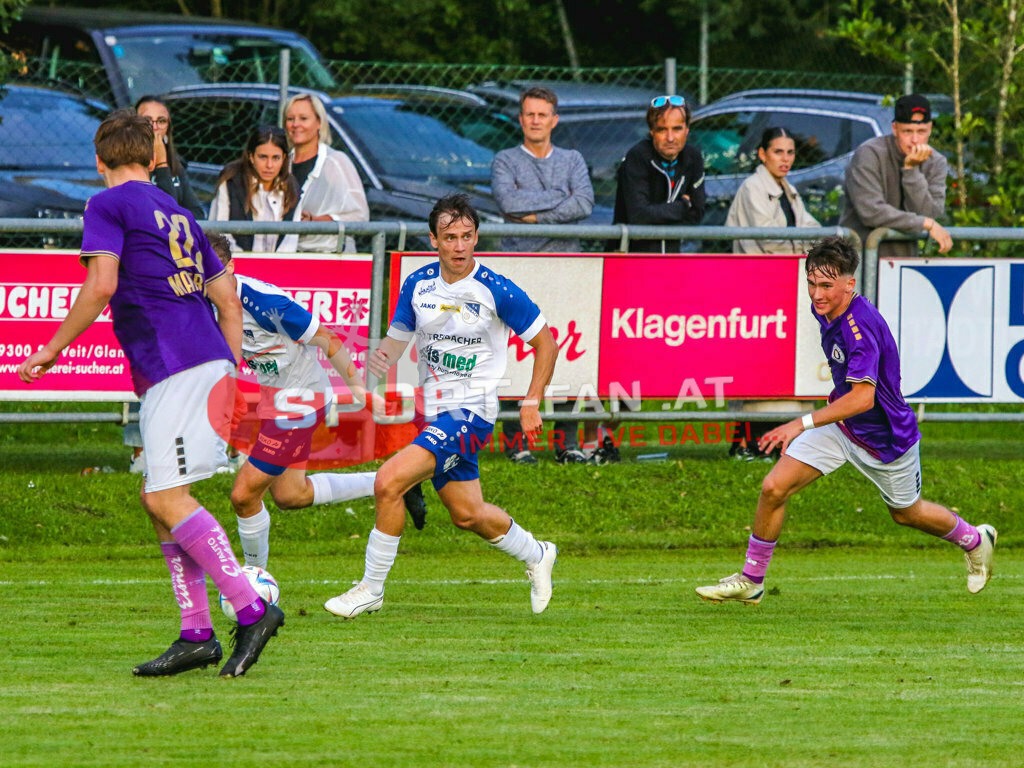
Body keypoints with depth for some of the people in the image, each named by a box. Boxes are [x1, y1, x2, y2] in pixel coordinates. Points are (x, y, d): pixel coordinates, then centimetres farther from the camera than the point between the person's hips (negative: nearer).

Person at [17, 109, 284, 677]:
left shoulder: (109, 205, 0)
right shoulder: (176, 214, 24)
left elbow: (100, 287, -13)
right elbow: (228, 300, 25)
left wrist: (50, 353, -5)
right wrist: (228, 381, 26)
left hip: (175, 367, -8)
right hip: (210, 362, 8)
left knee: (168, 500, -12)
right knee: (159, 499, 11)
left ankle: (250, 608, -19)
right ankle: (196, 634, 7)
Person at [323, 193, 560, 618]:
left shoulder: (496, 291, -14)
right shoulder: (417, 284, 1)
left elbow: (545, 340, -2)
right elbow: (398, 337, 11)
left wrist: (531, 403, -7)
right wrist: (382, 356, -13)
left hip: (471, 411, -6)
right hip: (433, 409, 6)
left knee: (389, 482, -20)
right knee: (467, 514, 15)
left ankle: (371, 589, -6)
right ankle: (536, 555, 43)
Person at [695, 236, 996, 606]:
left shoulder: (861, 326, -35)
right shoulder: (825, 309, -8)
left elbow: (863, 398, -40)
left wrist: (803, 423, -43)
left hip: (884, 437, -7)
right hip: (840, 422, 7)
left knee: (907, 513, 18)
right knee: (774, 488, -8)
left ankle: (975, 540, 48)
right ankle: (750, 582, 6)